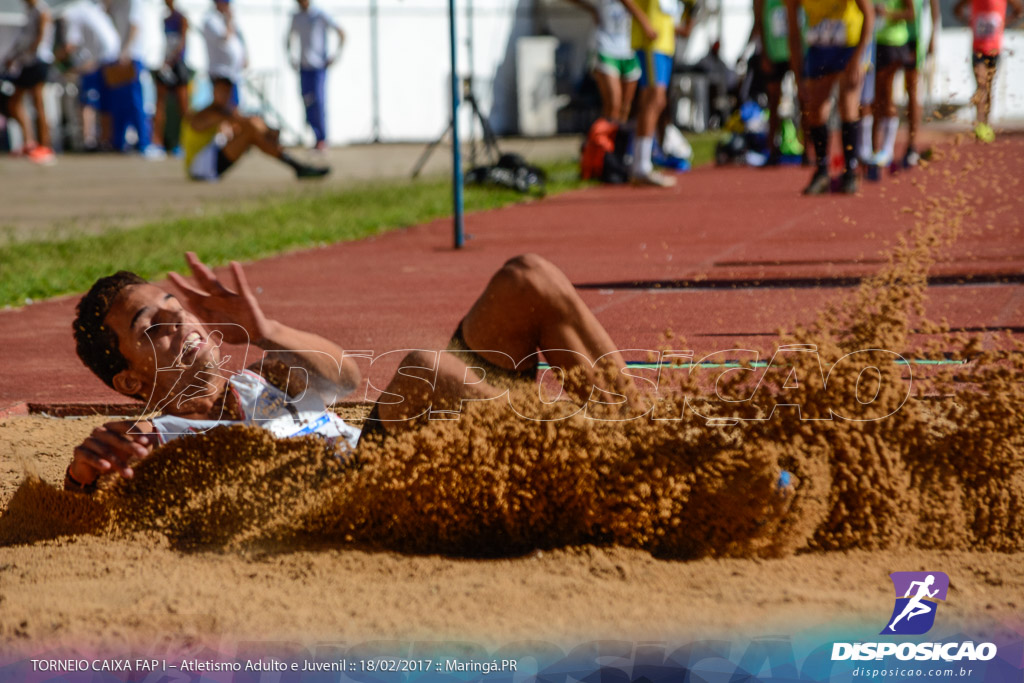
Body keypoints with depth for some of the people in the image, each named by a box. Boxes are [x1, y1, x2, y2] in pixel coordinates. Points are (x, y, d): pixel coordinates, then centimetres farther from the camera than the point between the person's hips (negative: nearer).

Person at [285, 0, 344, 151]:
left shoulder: (321, 15, -4)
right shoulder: (296, 18, 11)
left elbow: (341, 33, -1)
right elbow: (288, 39, 27)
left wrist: (336, 54, -9)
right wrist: (290, 58, 13)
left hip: (319, 66, -5)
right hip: (303, 68, 5)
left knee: (319, 101, -14)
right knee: (308, 104, -1)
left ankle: (323, 140, -8)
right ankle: (318, 137, 7)